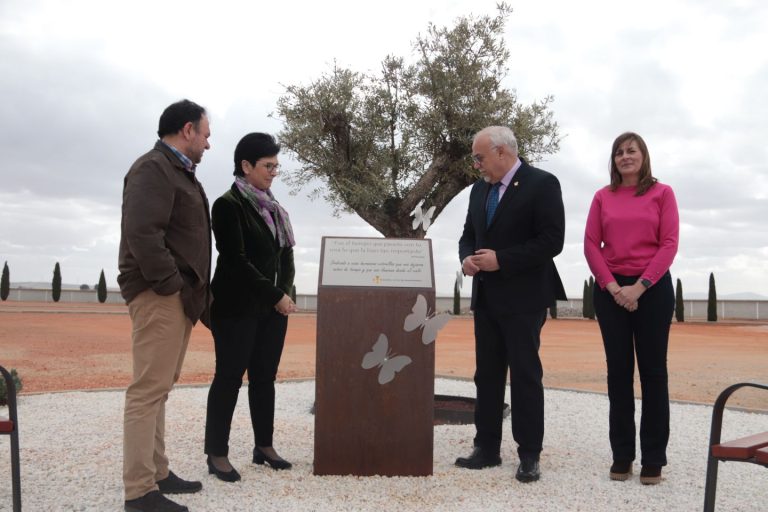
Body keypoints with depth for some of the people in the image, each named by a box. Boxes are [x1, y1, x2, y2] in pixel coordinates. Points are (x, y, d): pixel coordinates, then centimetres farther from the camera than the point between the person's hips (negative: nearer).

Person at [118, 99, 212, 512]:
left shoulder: (176, 171, 21)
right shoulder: (154, 168, -10)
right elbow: (142, 233, -23)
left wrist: (190, 289, 13)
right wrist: (171, 285, -19)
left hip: (177, 296, 10)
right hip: (159, 295, -10)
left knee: (158, 388, 14)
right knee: (149, 389, -7)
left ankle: (157, 472, 23)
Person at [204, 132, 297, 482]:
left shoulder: (272, 207, 13)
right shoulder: (228, 204, -8)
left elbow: (285, 254, 15)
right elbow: (236, 260, -15)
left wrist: (284, 293, 0)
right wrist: (275, 296, -14)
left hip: (273, 306, 7)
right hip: (237, 307, -7)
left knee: (265, 377, 11)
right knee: (229, 377, -1)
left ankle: (264, 447, 21)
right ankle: (217, 455, 9)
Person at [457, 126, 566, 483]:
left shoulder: (542, 184, -10)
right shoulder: (480, 189, 13)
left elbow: (551, 241, -17)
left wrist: (501, 260, -20)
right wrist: (467, 258, -4)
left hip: (523, 299, -7)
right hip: (486, 298, 7)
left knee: (525, 376, -1)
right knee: (487, 375, 11)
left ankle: (529, 455, 9)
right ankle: (487, 448, 20)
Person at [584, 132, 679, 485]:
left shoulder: (661, 193, 3)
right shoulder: (603, 197, 8)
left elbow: (669, 244, -5)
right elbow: (591, 245, 3)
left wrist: (639, 286, -14)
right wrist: (613, 287, -9)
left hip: (653, 288, -2)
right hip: (610, 290, 2)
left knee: (653, 370, 2)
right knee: (618, 370, 5)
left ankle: (653, 459, 10)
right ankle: (622, 455, 14)